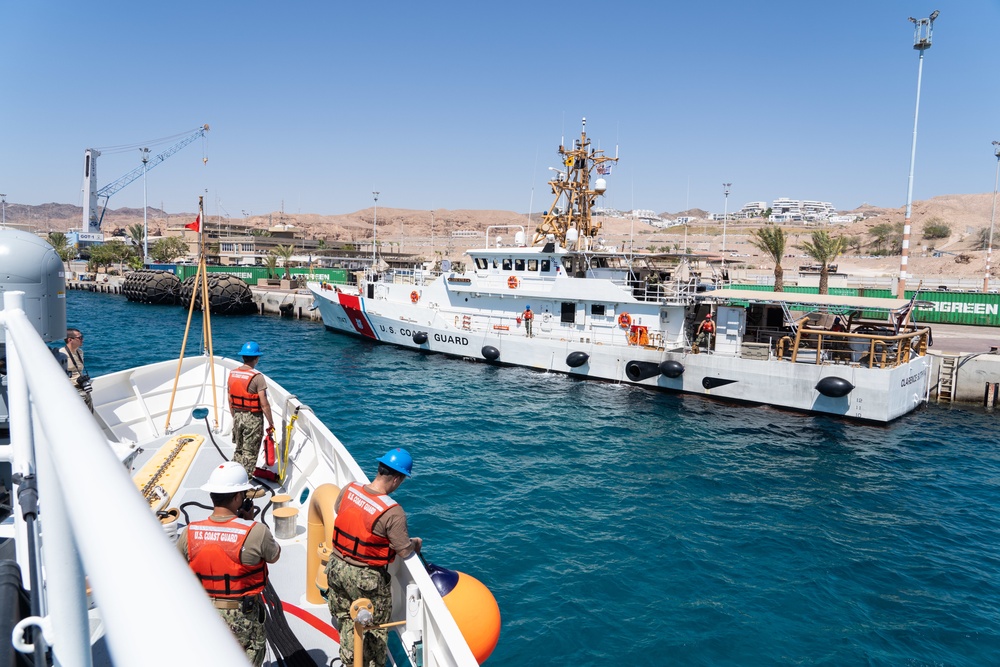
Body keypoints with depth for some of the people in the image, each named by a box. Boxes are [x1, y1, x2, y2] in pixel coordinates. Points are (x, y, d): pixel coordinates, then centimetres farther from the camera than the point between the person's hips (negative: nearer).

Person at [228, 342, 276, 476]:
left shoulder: (232, 374, 3)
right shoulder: (257, 376, -17)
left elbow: (230, 400, 12)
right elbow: (264, 404, -18)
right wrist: (271, 423, -8)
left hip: (237, 416, 6)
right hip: (253, 418, -6)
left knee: (238, 450, 19)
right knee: (249, 453, 3)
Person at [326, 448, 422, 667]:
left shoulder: (349, 489, -10)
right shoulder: (393, 512, -27)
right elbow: (404, 551, -18)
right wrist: (416, 543, 4)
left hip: (336, 567, 6)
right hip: (366, 578, -6)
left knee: (346, 620, 25)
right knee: (374, 627, 18)